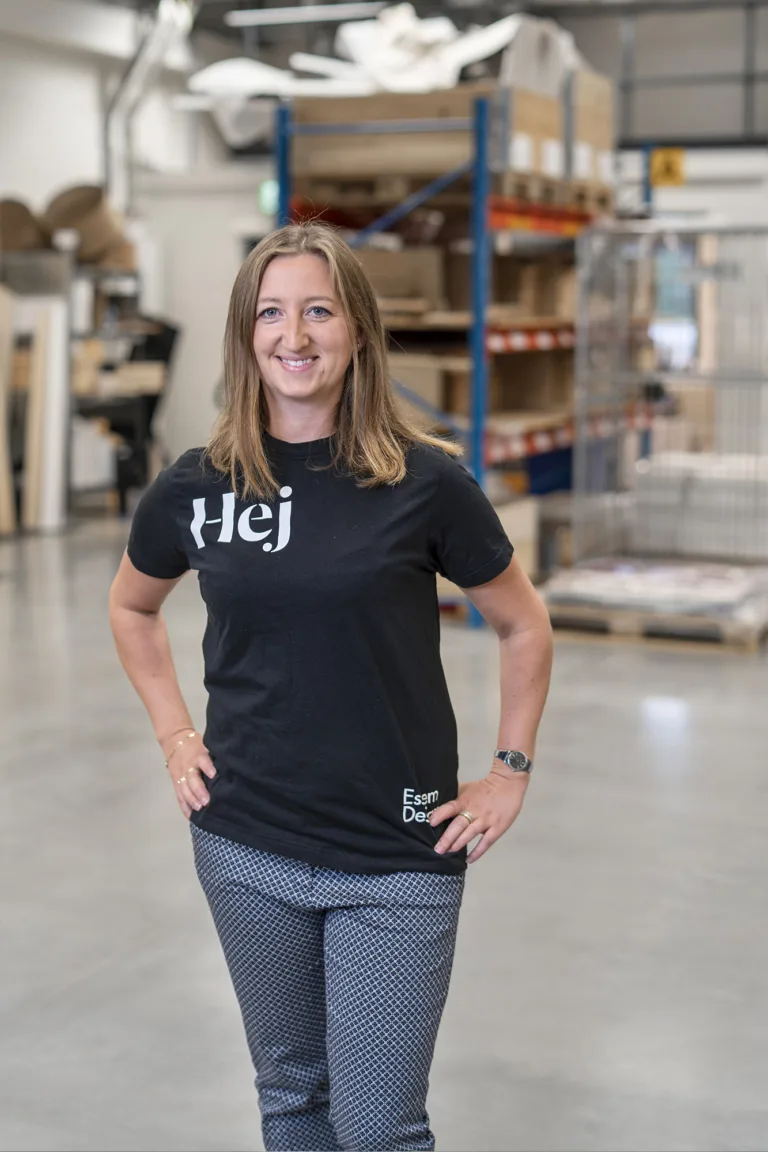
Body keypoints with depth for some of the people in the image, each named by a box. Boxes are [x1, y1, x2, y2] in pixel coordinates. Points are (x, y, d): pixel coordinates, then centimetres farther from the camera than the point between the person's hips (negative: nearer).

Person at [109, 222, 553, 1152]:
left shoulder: (424, 481, -9)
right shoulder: (197, 485, -1)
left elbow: (522, 625, 3)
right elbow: (132, 608, 18)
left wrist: (511, 772, 1)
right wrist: (174, 736, 10)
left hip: (396, 862, -3)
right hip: (244, 847, 3)